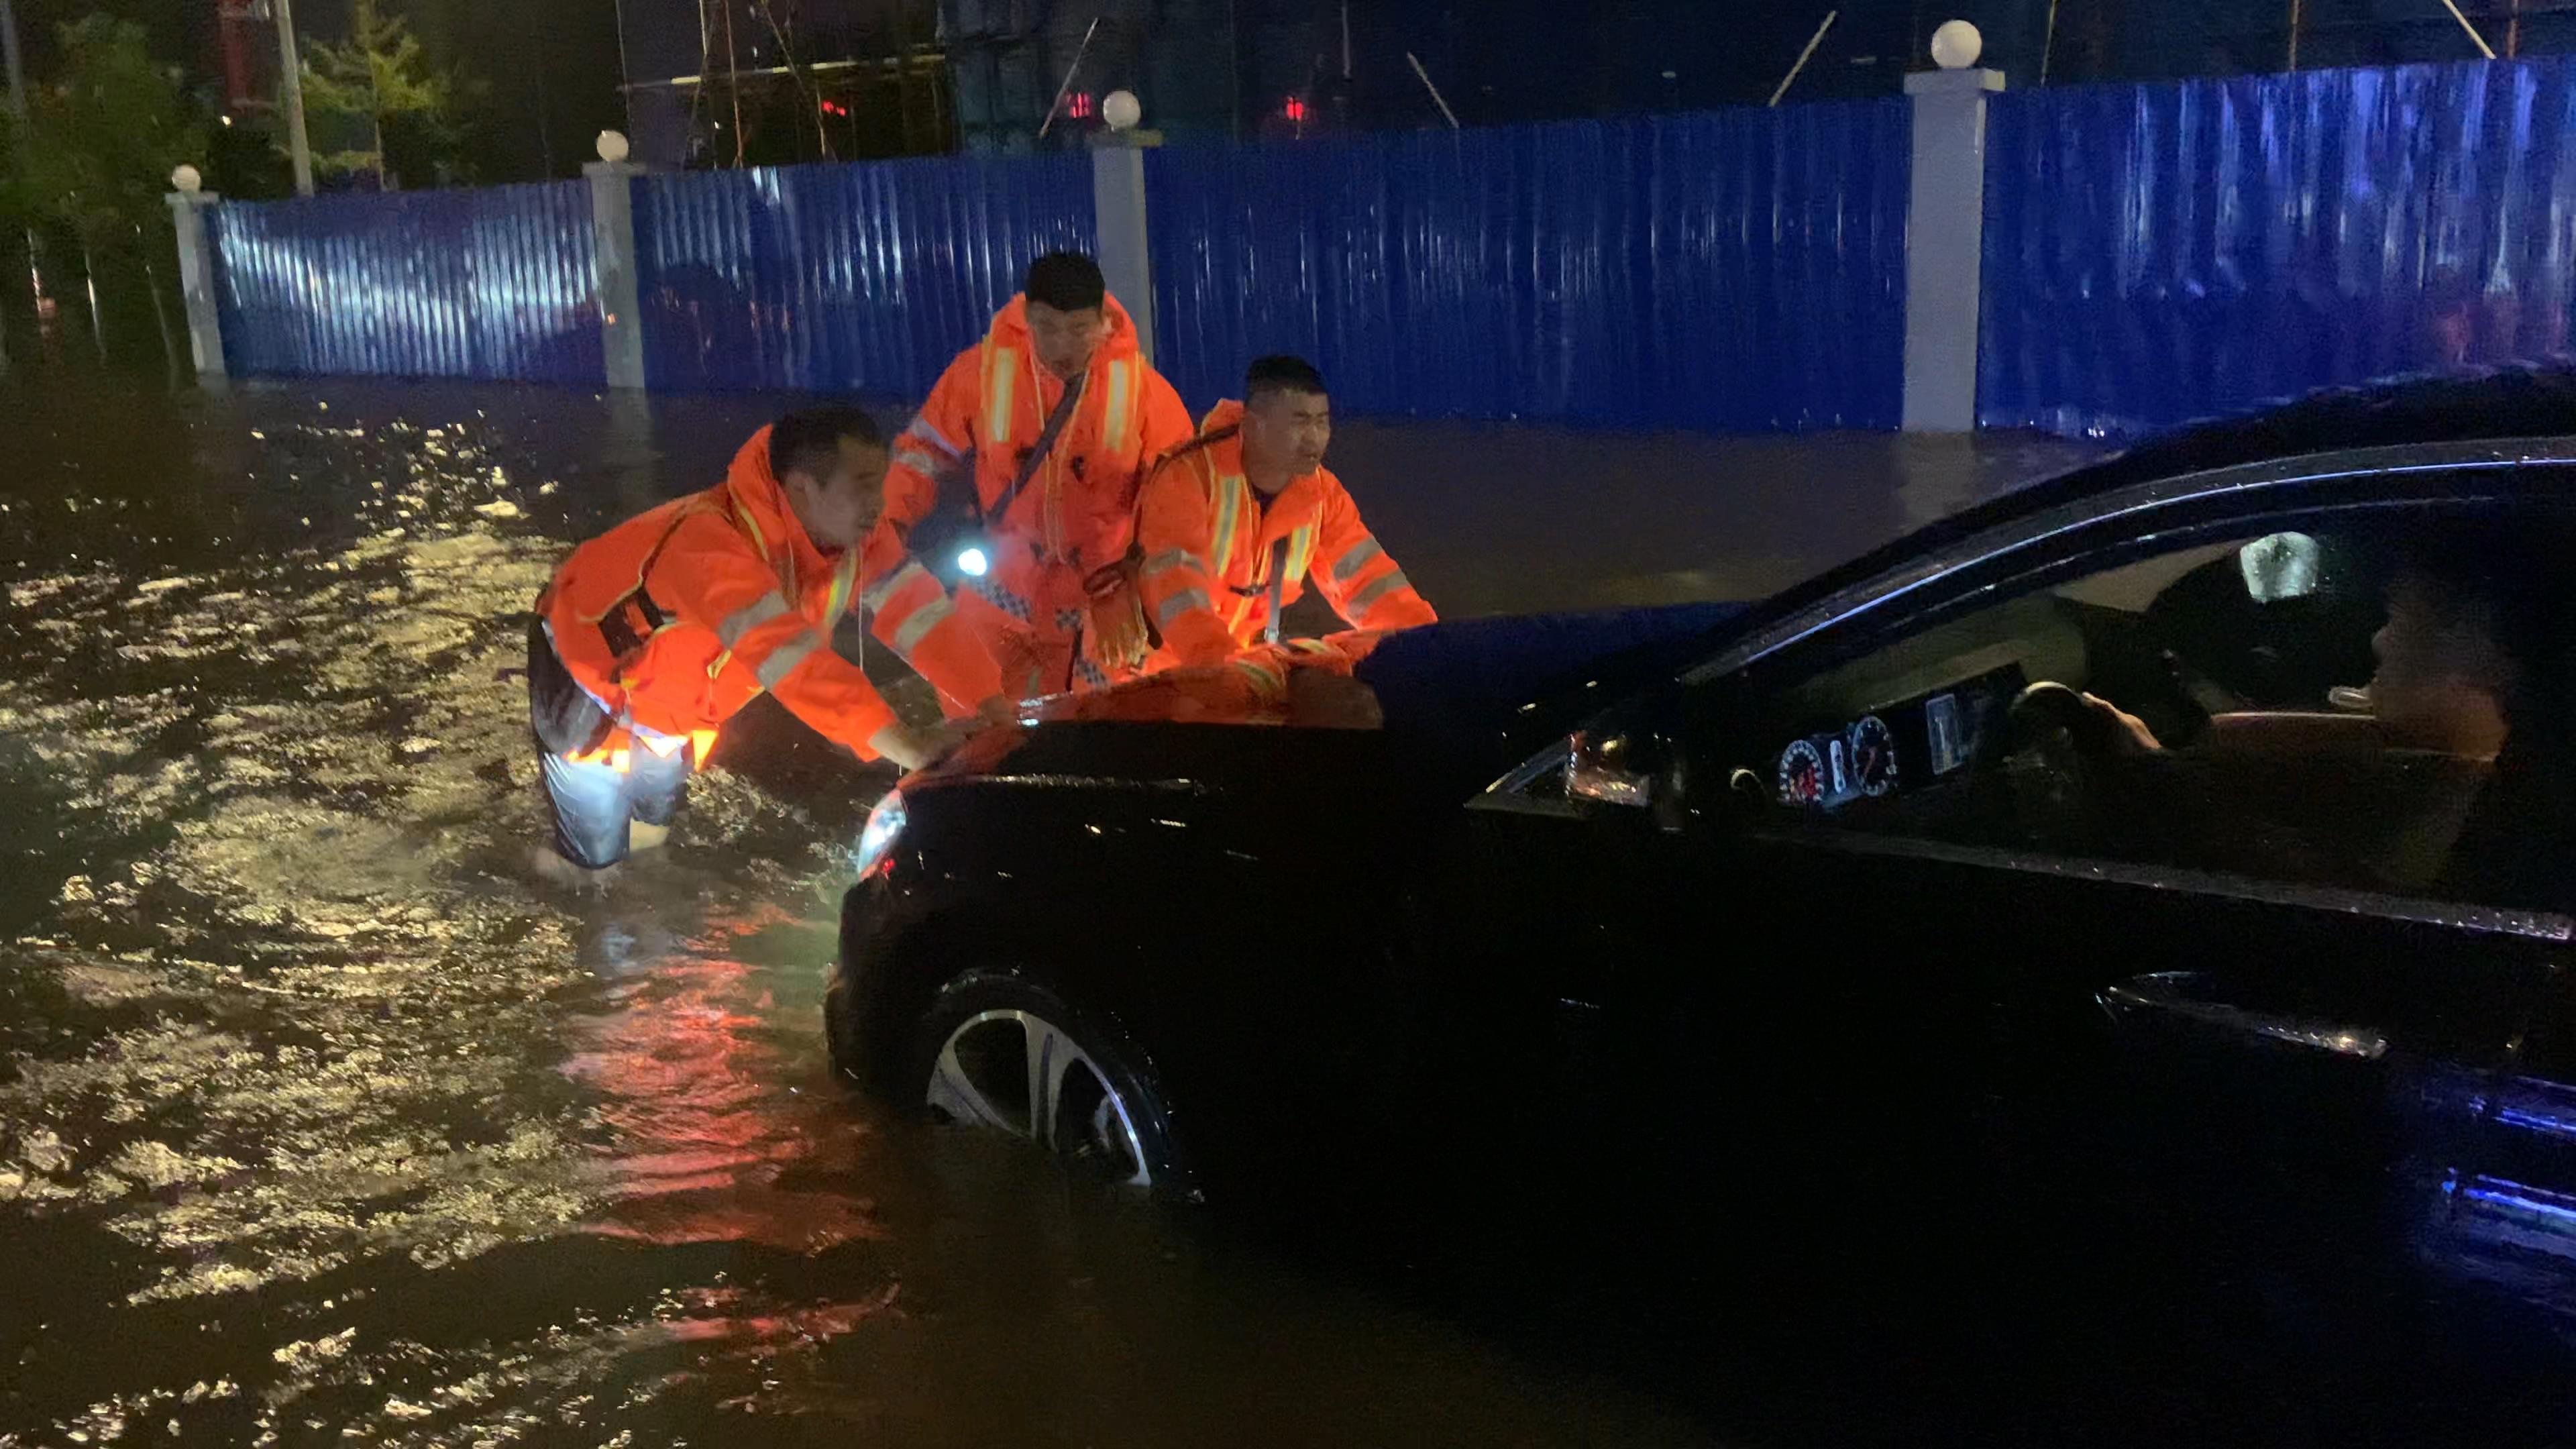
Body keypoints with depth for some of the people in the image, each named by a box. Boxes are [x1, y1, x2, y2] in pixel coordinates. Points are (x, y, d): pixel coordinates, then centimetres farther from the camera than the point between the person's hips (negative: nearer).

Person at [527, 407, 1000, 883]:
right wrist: (903, 744, -60)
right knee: (596, 849, -1)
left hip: (671, 687, 7)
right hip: (590, 670, -7)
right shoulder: (713, 541, -43)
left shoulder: (854, 535, -20)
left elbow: (918, 609, -21)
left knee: (654, 813, 22)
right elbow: (786, 654, -53)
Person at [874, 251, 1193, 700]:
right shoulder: (982, 369, -10)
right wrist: (889, 522, -16)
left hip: (1101, 608, 0)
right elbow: (923, 452, 1)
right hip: (999, 599, 0)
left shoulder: (1141, 386, -10)